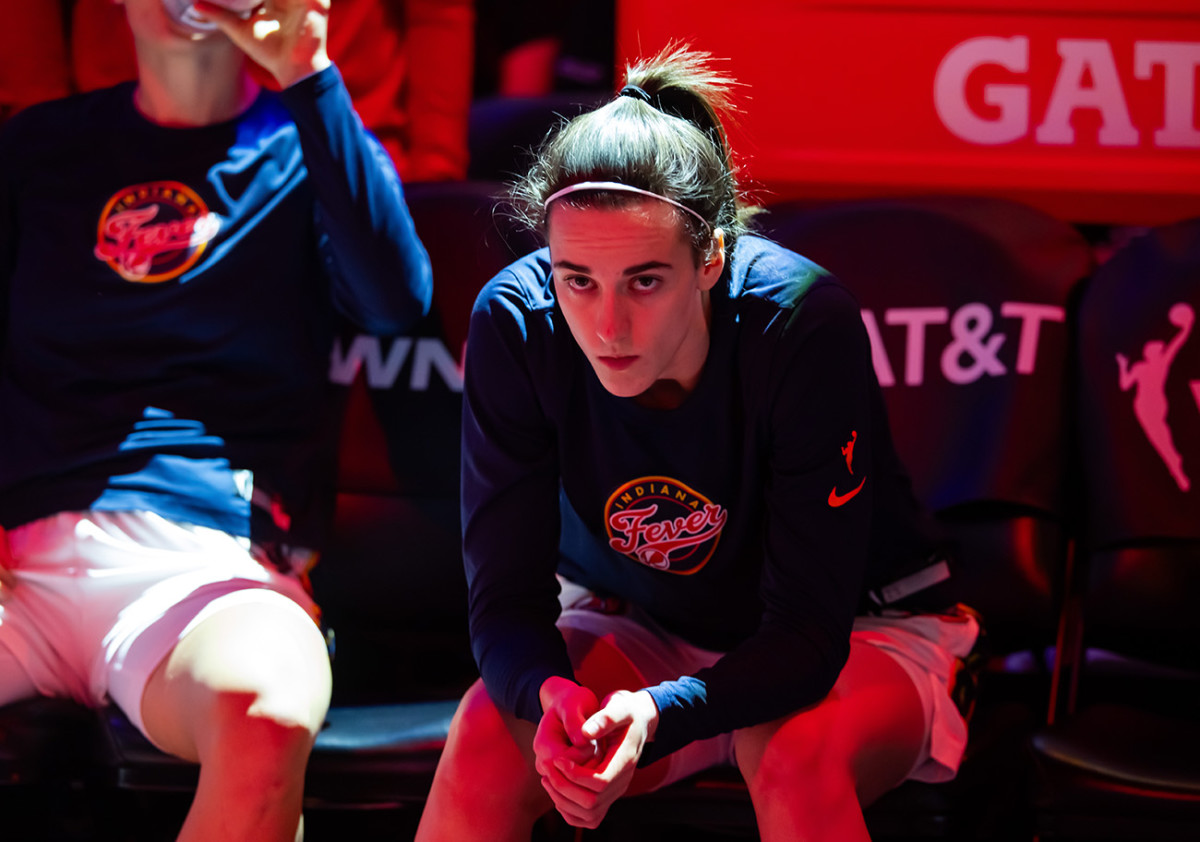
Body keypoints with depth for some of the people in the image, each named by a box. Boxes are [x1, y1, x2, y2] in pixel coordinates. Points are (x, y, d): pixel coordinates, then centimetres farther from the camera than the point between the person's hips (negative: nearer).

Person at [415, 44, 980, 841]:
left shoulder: (802, 321, -30)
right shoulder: (516, 322, -22)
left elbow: (809, 633, -28)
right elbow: (506, 597, -18)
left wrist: (657, 714, -47)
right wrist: (551, 697, -42)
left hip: (856, 635, -3)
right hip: (636, 628, 3)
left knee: (801, 762, -35)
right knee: (491, 731, -26)